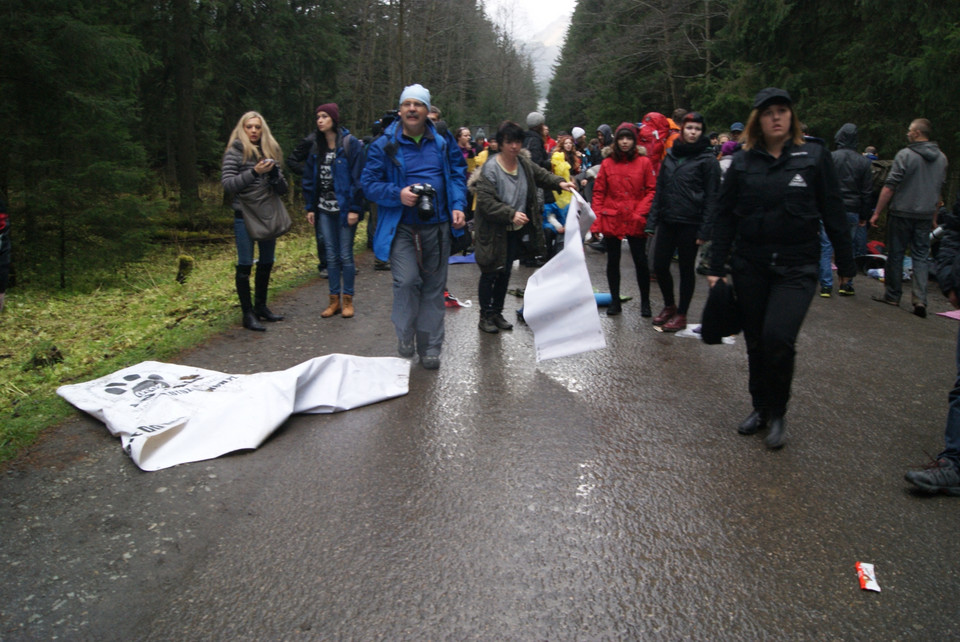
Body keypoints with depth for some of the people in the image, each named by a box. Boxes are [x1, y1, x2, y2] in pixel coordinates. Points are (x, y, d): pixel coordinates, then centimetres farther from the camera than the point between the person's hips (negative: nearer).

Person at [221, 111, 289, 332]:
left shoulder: (269, 152, 11)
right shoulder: (235, 152, -3)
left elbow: (283, 189, 8)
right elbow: (227, 183, -12)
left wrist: (273, 172, -11)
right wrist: (254, 172, -20)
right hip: (245, 216, -6)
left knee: (266, 263, 12)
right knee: (245, 265, -3)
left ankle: (261, 307, 25)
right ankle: (248, 314, 2)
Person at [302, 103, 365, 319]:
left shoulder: (351, 144, -8)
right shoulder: (317, 147, 11)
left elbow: (357, 177, -11)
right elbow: (309, 179, 14)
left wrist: (354, 208, -15)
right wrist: (310, 207, 9)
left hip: (344, 209, -6)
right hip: (324, 209, 6)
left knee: (345, 255, 1)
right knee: (331, 255, 10)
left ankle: (347, 299, 13)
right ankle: (334, 299, 18)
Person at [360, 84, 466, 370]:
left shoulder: (442, 143, 8)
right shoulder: (385, 145, 0)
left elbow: (457, 175, 14)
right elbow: (369, 182, -1)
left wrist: (458, 206, -3)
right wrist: (397, 194, -17)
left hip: (437, 227, 3)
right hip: (401, 228, -3)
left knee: (434, 286, 8)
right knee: (407, 281, -18)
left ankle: (430, 348, 19)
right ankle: (405, 336, 6)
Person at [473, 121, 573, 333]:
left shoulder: (525, 164, 2)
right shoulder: (490, 169, -19)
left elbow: (542, 175, 17)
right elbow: (486, 202, -24)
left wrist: (559, 182, -3)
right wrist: (511, 214, -32)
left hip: (515, 230, 6)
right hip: (493, 231, -6)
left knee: (505, 273, 14)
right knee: (490, 273, 1)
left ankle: (497, 313, 27)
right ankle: (485, 316, 15)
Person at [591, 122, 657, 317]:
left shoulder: (644, 162, 0)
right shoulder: (607, 163, 3)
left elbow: (652, 190, 0)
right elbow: (598, 193, 3)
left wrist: (640, 213, -12)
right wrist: (596, 220, -4)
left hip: (635, 221, -1)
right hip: (611, 219, 2)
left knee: (640, 261, 3)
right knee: (613, 261, 10)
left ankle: (645, 302, 17)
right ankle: (614, 301, 23)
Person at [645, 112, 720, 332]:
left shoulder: (707, 159, -4)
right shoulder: (671, 155, 11)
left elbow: (712, 197, -7)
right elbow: (659, 190, 12)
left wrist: (705, 229, -13)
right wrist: (652, 221, 6)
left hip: (690, 223, -5)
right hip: (667, 221, 5)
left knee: (686, 269, 6)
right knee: (659, 265, 6)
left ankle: (681, 314, 18)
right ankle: (669, 306, 28)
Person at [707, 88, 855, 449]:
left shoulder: (814, 157, 2)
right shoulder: (742, 163, 5)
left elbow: (833, 213, 4)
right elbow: (725, 216, 7)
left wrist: (845, 264, 5)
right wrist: (716, 267, 3)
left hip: (796, 267, -2)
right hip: (749, 266, 3)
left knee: (778, 337, -16)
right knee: (755, 341, 9)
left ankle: (777, 413, 5)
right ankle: (760, 407, 28)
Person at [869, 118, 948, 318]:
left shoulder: (906, 154, -11)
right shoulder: (941, 158, 8)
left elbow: (889, 187, -14)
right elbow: (939, 190, 17)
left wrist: (877, 212, -9)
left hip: (902, 213, -5)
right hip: (926, 215, 5)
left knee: (895, 255, 6)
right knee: (920, 257, 7)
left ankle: (892, 295, 14)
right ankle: (920, 299, -4)